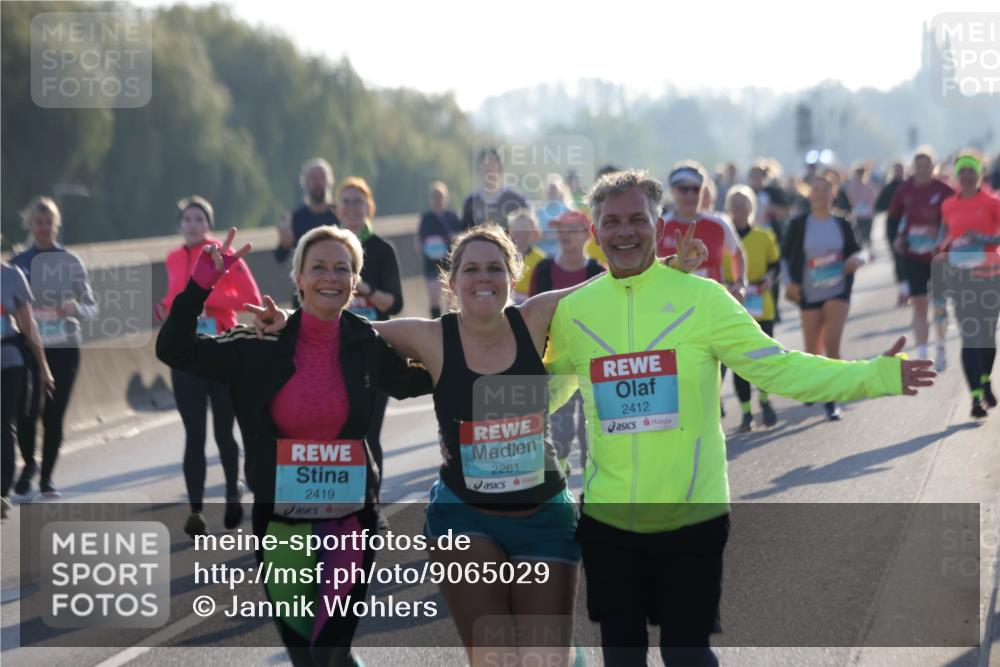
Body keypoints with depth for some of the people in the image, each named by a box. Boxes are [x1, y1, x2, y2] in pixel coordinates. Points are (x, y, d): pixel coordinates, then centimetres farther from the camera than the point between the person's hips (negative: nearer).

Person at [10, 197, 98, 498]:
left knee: (54, 416, 0)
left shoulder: (71, 263, 3)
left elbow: (92, 308, 4)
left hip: (64, 348, 0)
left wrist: (76, 308, -17)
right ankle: (29, 464, 19)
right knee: (26, 413, -9)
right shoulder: (18, 263, 4)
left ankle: (46, 477, 14)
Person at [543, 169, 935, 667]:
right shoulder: (573, 310, 0)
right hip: (607, 518, 3)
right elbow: (550, 388, 17)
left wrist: (876, 376, -19)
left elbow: (777, 367, -10)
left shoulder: (702, 297, -8)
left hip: (691, 516, -3)